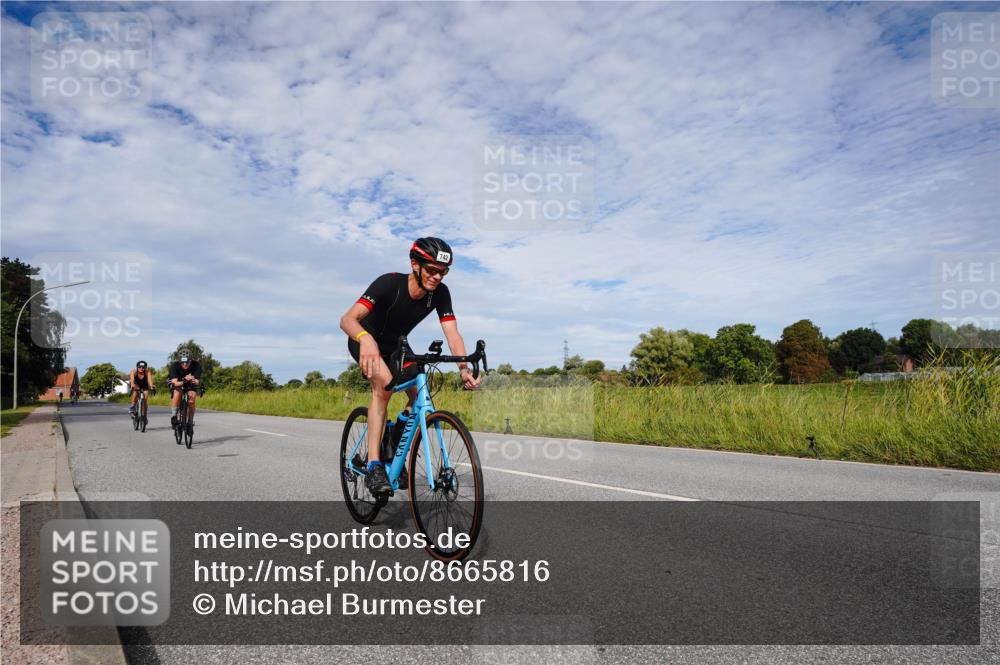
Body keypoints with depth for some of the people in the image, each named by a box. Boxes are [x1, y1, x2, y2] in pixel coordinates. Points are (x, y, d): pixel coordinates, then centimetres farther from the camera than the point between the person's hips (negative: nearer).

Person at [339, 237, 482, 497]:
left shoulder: (440, 293, -21)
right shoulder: (389, 283, -34)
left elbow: (452, 334, -26)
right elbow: (347, 319, -44)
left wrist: (464, 369, -44)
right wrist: (366, 339, -66)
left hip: (395, 346, 5)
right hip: (366, 342, -5)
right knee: (384, 383, -33)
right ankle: (373, 466, -31)